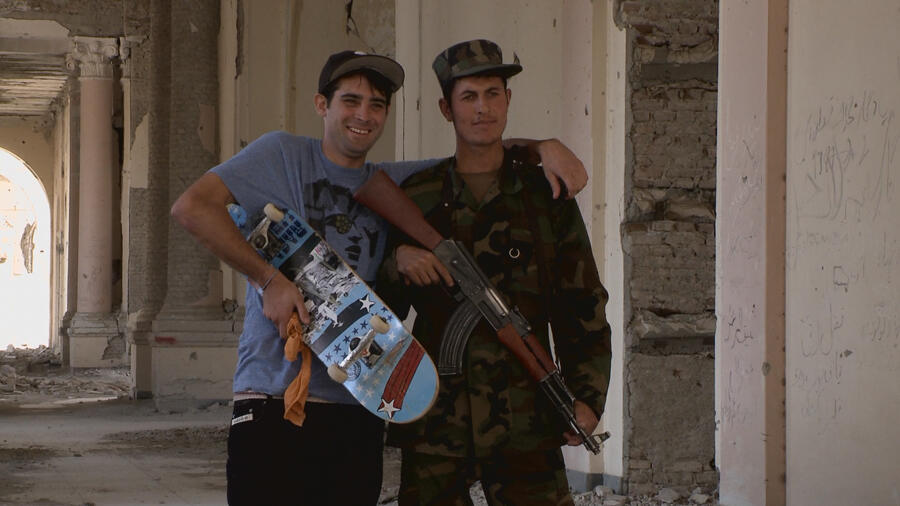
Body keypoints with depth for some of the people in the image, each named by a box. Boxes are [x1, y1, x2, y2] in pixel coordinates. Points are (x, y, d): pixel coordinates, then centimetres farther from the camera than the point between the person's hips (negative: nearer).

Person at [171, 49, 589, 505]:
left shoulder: (392, 185, 18)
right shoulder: (283, 156, 4)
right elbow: (191, 207, -7)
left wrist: (545, 147, 5)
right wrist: (268, 279, -12)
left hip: (358, 412, 5)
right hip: (273, 403, -4)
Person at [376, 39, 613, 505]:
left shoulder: (546, 197, 7)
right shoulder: (414, 199, 8)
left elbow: (583, 309, 7)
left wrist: (587, 397, -3)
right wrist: (397, 263, -10)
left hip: (524, 425, -1)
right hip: (434, 426, 1)